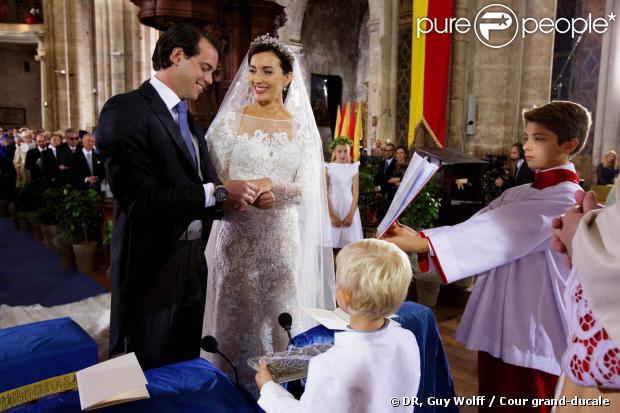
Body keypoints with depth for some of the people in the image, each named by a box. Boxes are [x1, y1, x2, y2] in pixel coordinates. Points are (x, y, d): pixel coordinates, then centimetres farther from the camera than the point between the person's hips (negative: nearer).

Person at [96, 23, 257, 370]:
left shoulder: (190, 121, 14)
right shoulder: (126, 111, -15)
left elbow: (205, 184, 11)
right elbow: (140, 200, -25)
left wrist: (238, 194, -9)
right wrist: (218, 192, -22)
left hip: (193, 264, 8)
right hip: (153, 268, -8)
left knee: (187, 367, 20)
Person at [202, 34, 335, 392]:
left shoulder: (302, 128, 4)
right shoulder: (230, 121, 0)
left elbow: (305, 189, -2)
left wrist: (270, 184, -21)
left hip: (283, 238, 1)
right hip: (238, 235, -1)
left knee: (282, 318, 9)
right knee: (236, 318, 7)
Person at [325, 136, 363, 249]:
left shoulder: (354, 169, 5)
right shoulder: (328, 168, 0)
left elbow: (355, 193, 1)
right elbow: (324, 193, -5)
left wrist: (351, 215, -9)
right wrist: (332, 216, -11)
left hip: (349, 209, 2)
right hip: (332, 209, -2)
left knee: (350, 243, 1)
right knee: (332, 243, -2)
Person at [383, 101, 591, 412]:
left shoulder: (566, 201, -15)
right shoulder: (518, 195, 11)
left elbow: (496, 233, -24)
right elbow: (477, 230, 1)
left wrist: (419, 242, -28)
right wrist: (417, 237, -14)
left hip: (535, 336, -7)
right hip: (497, 327, 7)